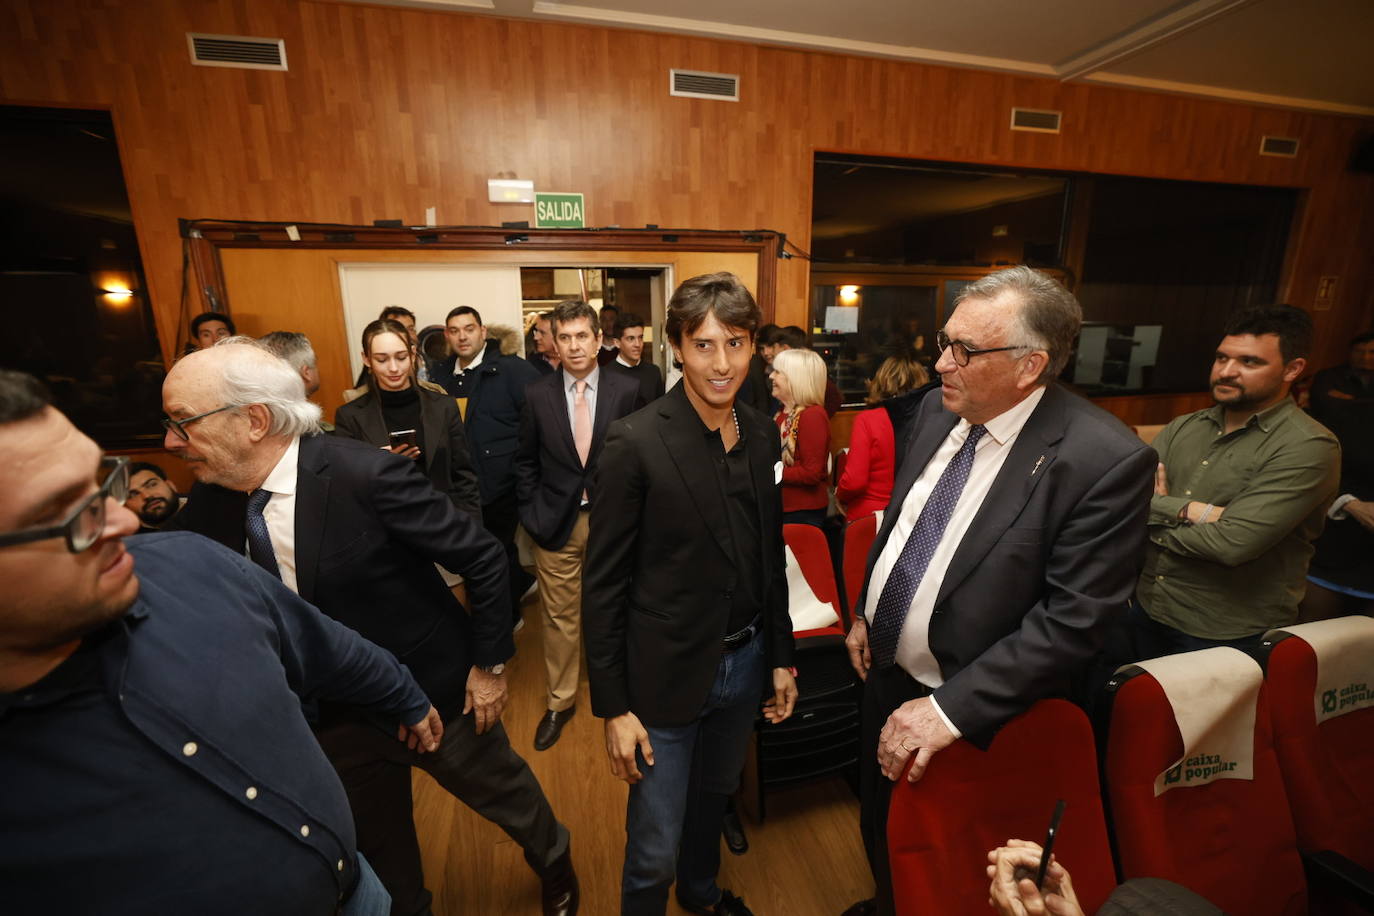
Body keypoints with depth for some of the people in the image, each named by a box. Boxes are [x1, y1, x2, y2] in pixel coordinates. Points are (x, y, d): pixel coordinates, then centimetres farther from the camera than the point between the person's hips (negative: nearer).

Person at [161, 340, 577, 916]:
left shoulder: (367, 475, -29)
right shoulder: (211, 501, -9)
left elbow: (484, 558, -22)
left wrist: (489, 663, -15)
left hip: (436, 692, -4)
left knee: (503, 793, 22)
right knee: (378, 851, 26)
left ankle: (555, 868, 54)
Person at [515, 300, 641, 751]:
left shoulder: (627, 390, -6)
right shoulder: (536, 395, -1)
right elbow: (525, 462, 6)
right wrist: (532, 515, 0)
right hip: (556, 523, 1)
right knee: (560, 617, 12)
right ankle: (560, 701, 33)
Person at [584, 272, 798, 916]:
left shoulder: (761, 434, -2)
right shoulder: (635, 442, -19)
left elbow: (771, 555, 7)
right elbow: (603, 586, -14)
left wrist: (780, 657, 10)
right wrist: (613, 707, -11)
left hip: (744, 663, 6)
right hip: (668, 674, -5)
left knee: (715, 796, 29)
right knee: (654, 853, 12)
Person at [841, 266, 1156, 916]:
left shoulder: (1106, 460, -25)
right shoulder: (937, 410, -5)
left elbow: (1072, 621, -24)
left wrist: (949, 710, -25)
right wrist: (863, 614, 10)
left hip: (968, 710, -6)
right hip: (883, 668, 7)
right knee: (877, 827, 30)